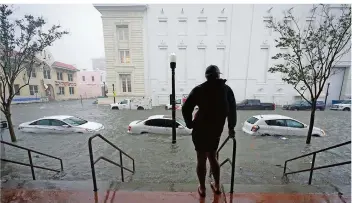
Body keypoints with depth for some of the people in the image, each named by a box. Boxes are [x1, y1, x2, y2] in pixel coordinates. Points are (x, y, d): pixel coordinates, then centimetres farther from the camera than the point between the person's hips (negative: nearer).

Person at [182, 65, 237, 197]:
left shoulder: (199, 89, -5)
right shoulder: (226, 89, 5)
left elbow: (186, 108, -12)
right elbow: (232, 110, 7)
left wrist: (190, 124, 0)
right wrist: (231, 127, 16)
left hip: (201, 129, -3)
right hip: (216, 130, 4)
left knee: (201, 159, 12)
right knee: (212, 157, 22)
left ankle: (202, 188, 28)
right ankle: (217, 186, 36)